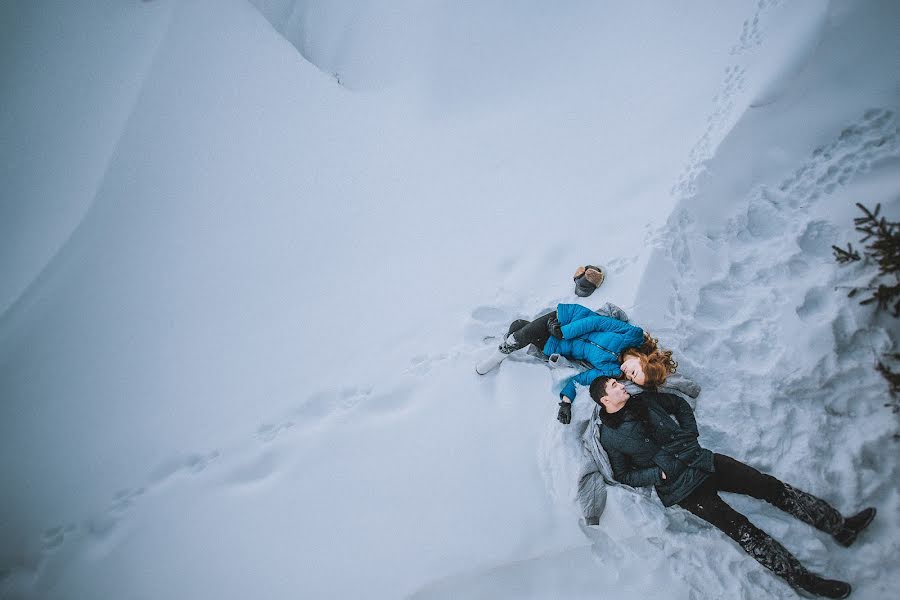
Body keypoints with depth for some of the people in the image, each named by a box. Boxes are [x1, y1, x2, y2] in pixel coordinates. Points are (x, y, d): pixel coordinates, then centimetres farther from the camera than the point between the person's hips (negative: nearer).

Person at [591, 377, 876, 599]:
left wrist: (690, 435, 7)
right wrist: (658, 474, -13)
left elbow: (679, 403, 20)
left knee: (768, 485, -5)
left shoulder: (643, 399, 6)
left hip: (699, 459, 5)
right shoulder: (610, 437, -8)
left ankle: (839, 526, 0)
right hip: (681, 488, -5)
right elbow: (624, 476, -2)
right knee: (741, 528, -15)